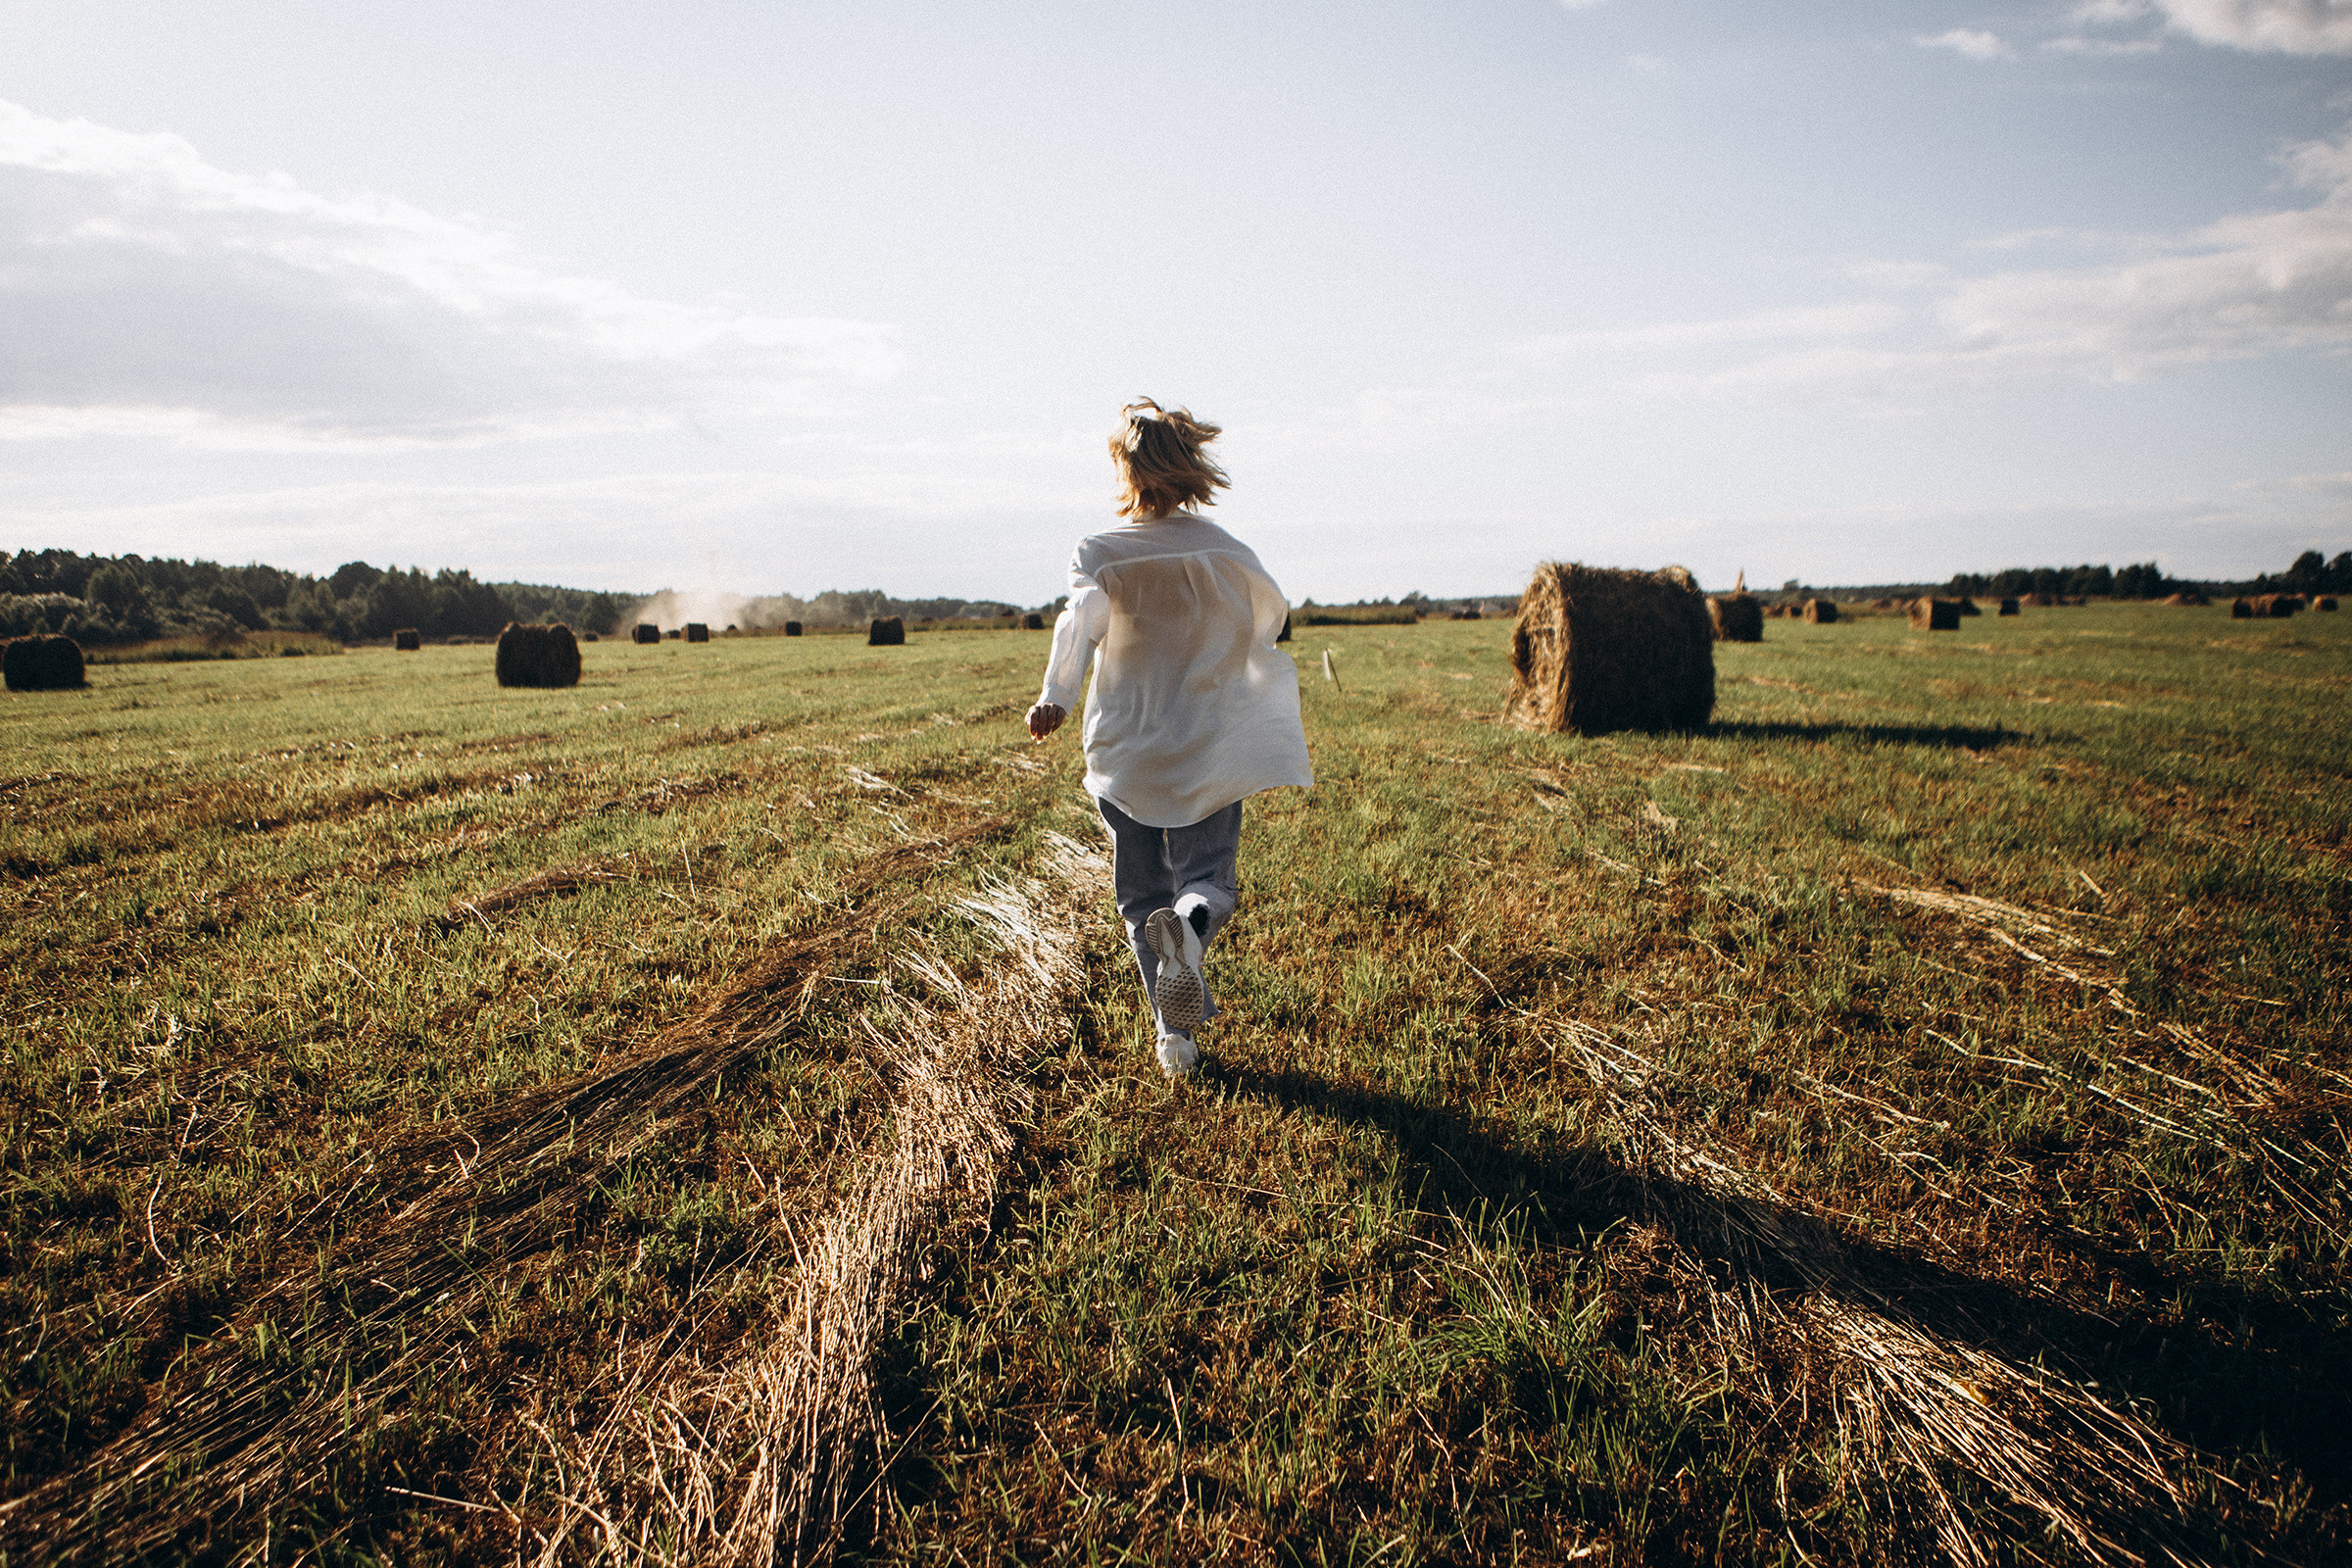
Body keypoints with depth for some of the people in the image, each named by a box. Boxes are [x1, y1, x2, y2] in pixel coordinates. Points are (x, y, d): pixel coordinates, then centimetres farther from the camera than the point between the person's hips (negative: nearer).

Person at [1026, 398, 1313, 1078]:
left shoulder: (1101, 553, -3)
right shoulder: (1229, 552, 3)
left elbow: (1082, 618, -22)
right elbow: (1270, 619, 16)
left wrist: (1054, 696, -25)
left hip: (1126, 753, 0)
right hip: (1210, 751, 0)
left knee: (1142, 894, 12)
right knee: (1208, 876, 7)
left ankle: (1175, 1035, 10)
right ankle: (1190, 922, -30)